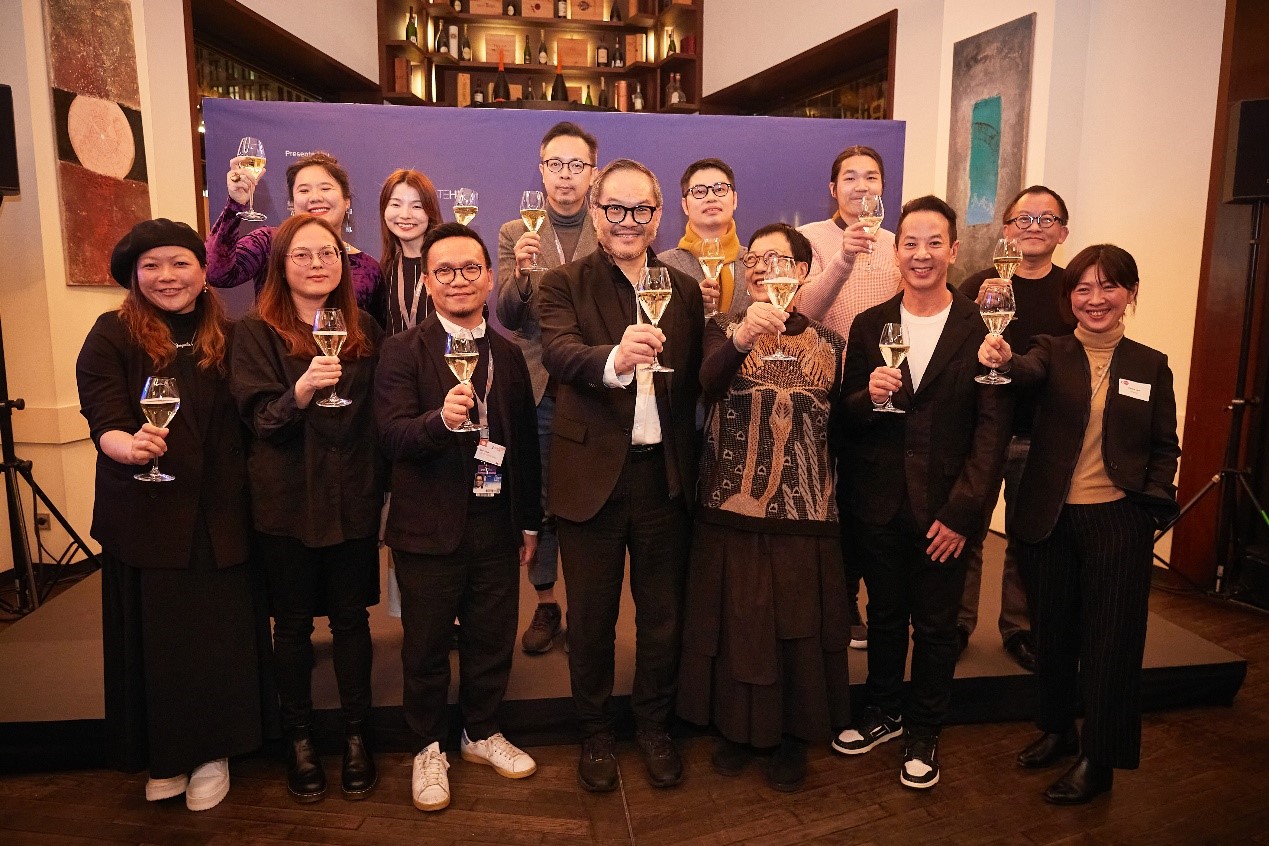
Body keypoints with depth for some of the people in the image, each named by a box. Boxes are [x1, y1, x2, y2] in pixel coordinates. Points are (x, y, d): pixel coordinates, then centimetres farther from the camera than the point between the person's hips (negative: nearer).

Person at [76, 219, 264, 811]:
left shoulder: (228, 336, 5)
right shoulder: (113, 335, -1)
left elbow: (245, 421, 6)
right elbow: (102, 418, -10)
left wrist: (246, 492, -5)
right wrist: (128, 446, -32)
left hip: (217, 516, 1)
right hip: (145, 515, -1)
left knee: (218, 636, 6)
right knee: (153, 637, 7)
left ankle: (211, 751, 26)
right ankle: (162, 757, 28)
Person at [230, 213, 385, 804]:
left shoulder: (365, 330, 6)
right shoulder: (256, 332, -2)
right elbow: (259, 417, -11)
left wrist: (380, 483, 3)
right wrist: (300, 390, -31)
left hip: (353, 497, 2)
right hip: (288, 502, -2)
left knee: (351, 617, 10)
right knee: (293, 622, 9)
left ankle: (355, 735, 25)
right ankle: (299, 739, 27)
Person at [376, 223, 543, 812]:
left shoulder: (509, 354, 7)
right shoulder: (403, 351, -5)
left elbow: (526, 441, 11)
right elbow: (392, 437, -17)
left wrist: (529, 522, 12)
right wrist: (441, 419, -36)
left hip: (496, 524, 4)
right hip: (429, 527, -3)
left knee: (492, 638, 14)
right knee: (426, 646, 10)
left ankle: (482, 733, 37)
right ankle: (428, 748, 31)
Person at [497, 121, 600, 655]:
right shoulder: (516, 234, 7)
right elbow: (507, 317, -1)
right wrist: (520, 272, -20)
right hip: (536, 390, 2)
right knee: (540, 502, 9)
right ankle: (545, 605, 24)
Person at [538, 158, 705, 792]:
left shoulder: (685, 290, 7)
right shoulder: (564, 285, -3)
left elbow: (696, 383, 7)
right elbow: (558, 353, -23)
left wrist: (690, 464, -3)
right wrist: (614, 358, -44)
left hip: (665, 473, 3)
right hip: (593, 473, -2)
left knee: (663, 613, 15)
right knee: (591, 616, 13)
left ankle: (654, 727, 37)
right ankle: (595, 733, 34)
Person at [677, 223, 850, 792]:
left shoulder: (830, 344, 7)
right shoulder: (724, 330, 2)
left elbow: (840, 425, 14)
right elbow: (708, 381, -21)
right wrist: (741, 340, -39)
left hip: (804, 516, 1)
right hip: (730, 511, -1)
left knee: (799, 627, 9)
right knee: (735, 622, 9)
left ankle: (794, 736, 31)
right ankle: (737, 727, 32)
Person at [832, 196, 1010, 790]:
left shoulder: (980, 328, -5)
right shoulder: (869, 326, 4)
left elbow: (993, 427, -8)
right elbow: (846, 419, 4)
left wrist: (962, 511, -14)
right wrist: (868, 396, -19)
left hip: (945, 508, -2)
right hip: (879, 503, 2)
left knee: (935, 625, 11)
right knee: (884, 616, 17)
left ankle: (923, 733, 31)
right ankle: (883, 714, 38)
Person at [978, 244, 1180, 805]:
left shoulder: (1150, 365, 3)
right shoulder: (1052, 352, 0)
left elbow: (1164, 449, 7)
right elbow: (1029, 373, -24)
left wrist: (1152, 510, -7)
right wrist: (1002, 360, -47)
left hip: (1118, 522, 0)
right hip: (1051, 520, 1)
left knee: (1108, 639, 6)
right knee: (1053, 631, 14)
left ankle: (1099, 759, 21)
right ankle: (1057, 730, 34)